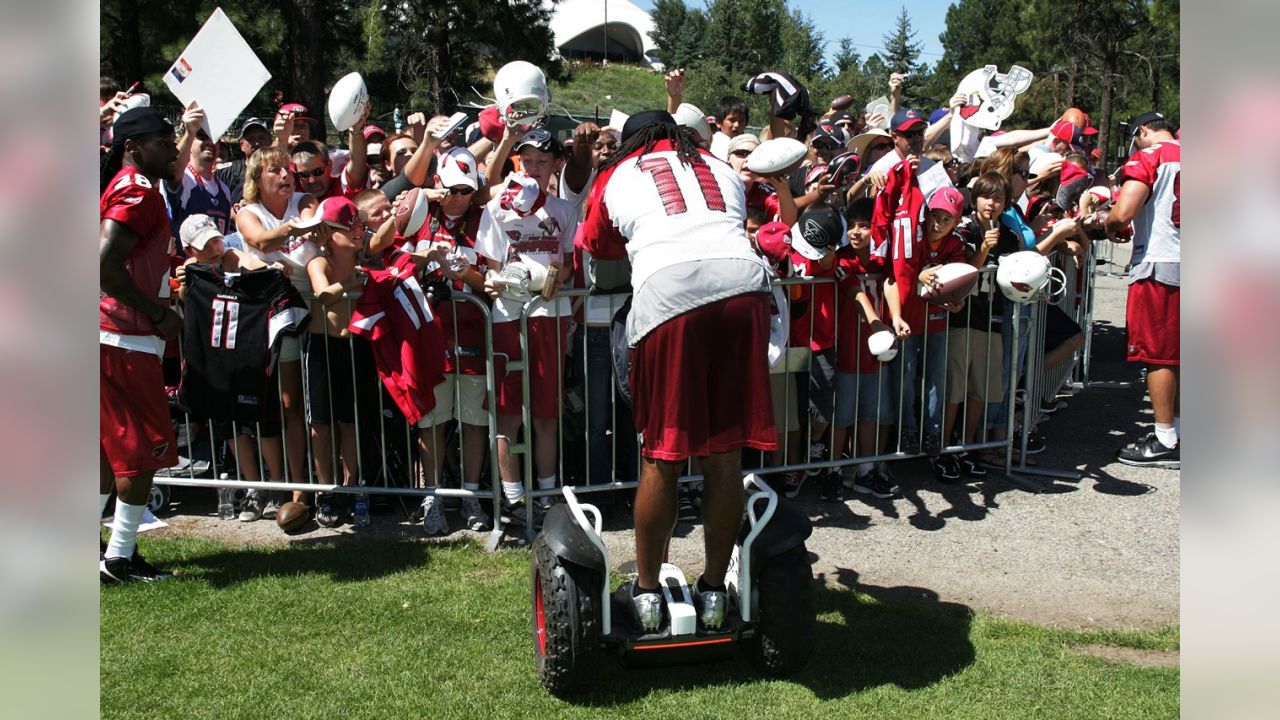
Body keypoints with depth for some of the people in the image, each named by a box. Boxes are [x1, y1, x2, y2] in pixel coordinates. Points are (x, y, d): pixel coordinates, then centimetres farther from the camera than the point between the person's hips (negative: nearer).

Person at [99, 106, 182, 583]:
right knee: (145, 447, -3)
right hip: (125, 339, -10)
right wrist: (159, 314, -18)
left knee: (113, 446, 17)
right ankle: (119, 558, 4)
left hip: (115, 338, 10)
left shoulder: (126, 186, 17)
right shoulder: (138, 190, -14)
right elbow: (106, 265, -25)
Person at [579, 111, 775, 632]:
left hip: (668, 292, -2)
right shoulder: (722, 170, 30)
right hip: (743, 288, 3)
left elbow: (597, 247, 36)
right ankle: (714, 591, 20)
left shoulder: (616, 178, 23)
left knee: (662, 455, 7)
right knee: (725, 454, 8)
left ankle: (647, 591, 19)